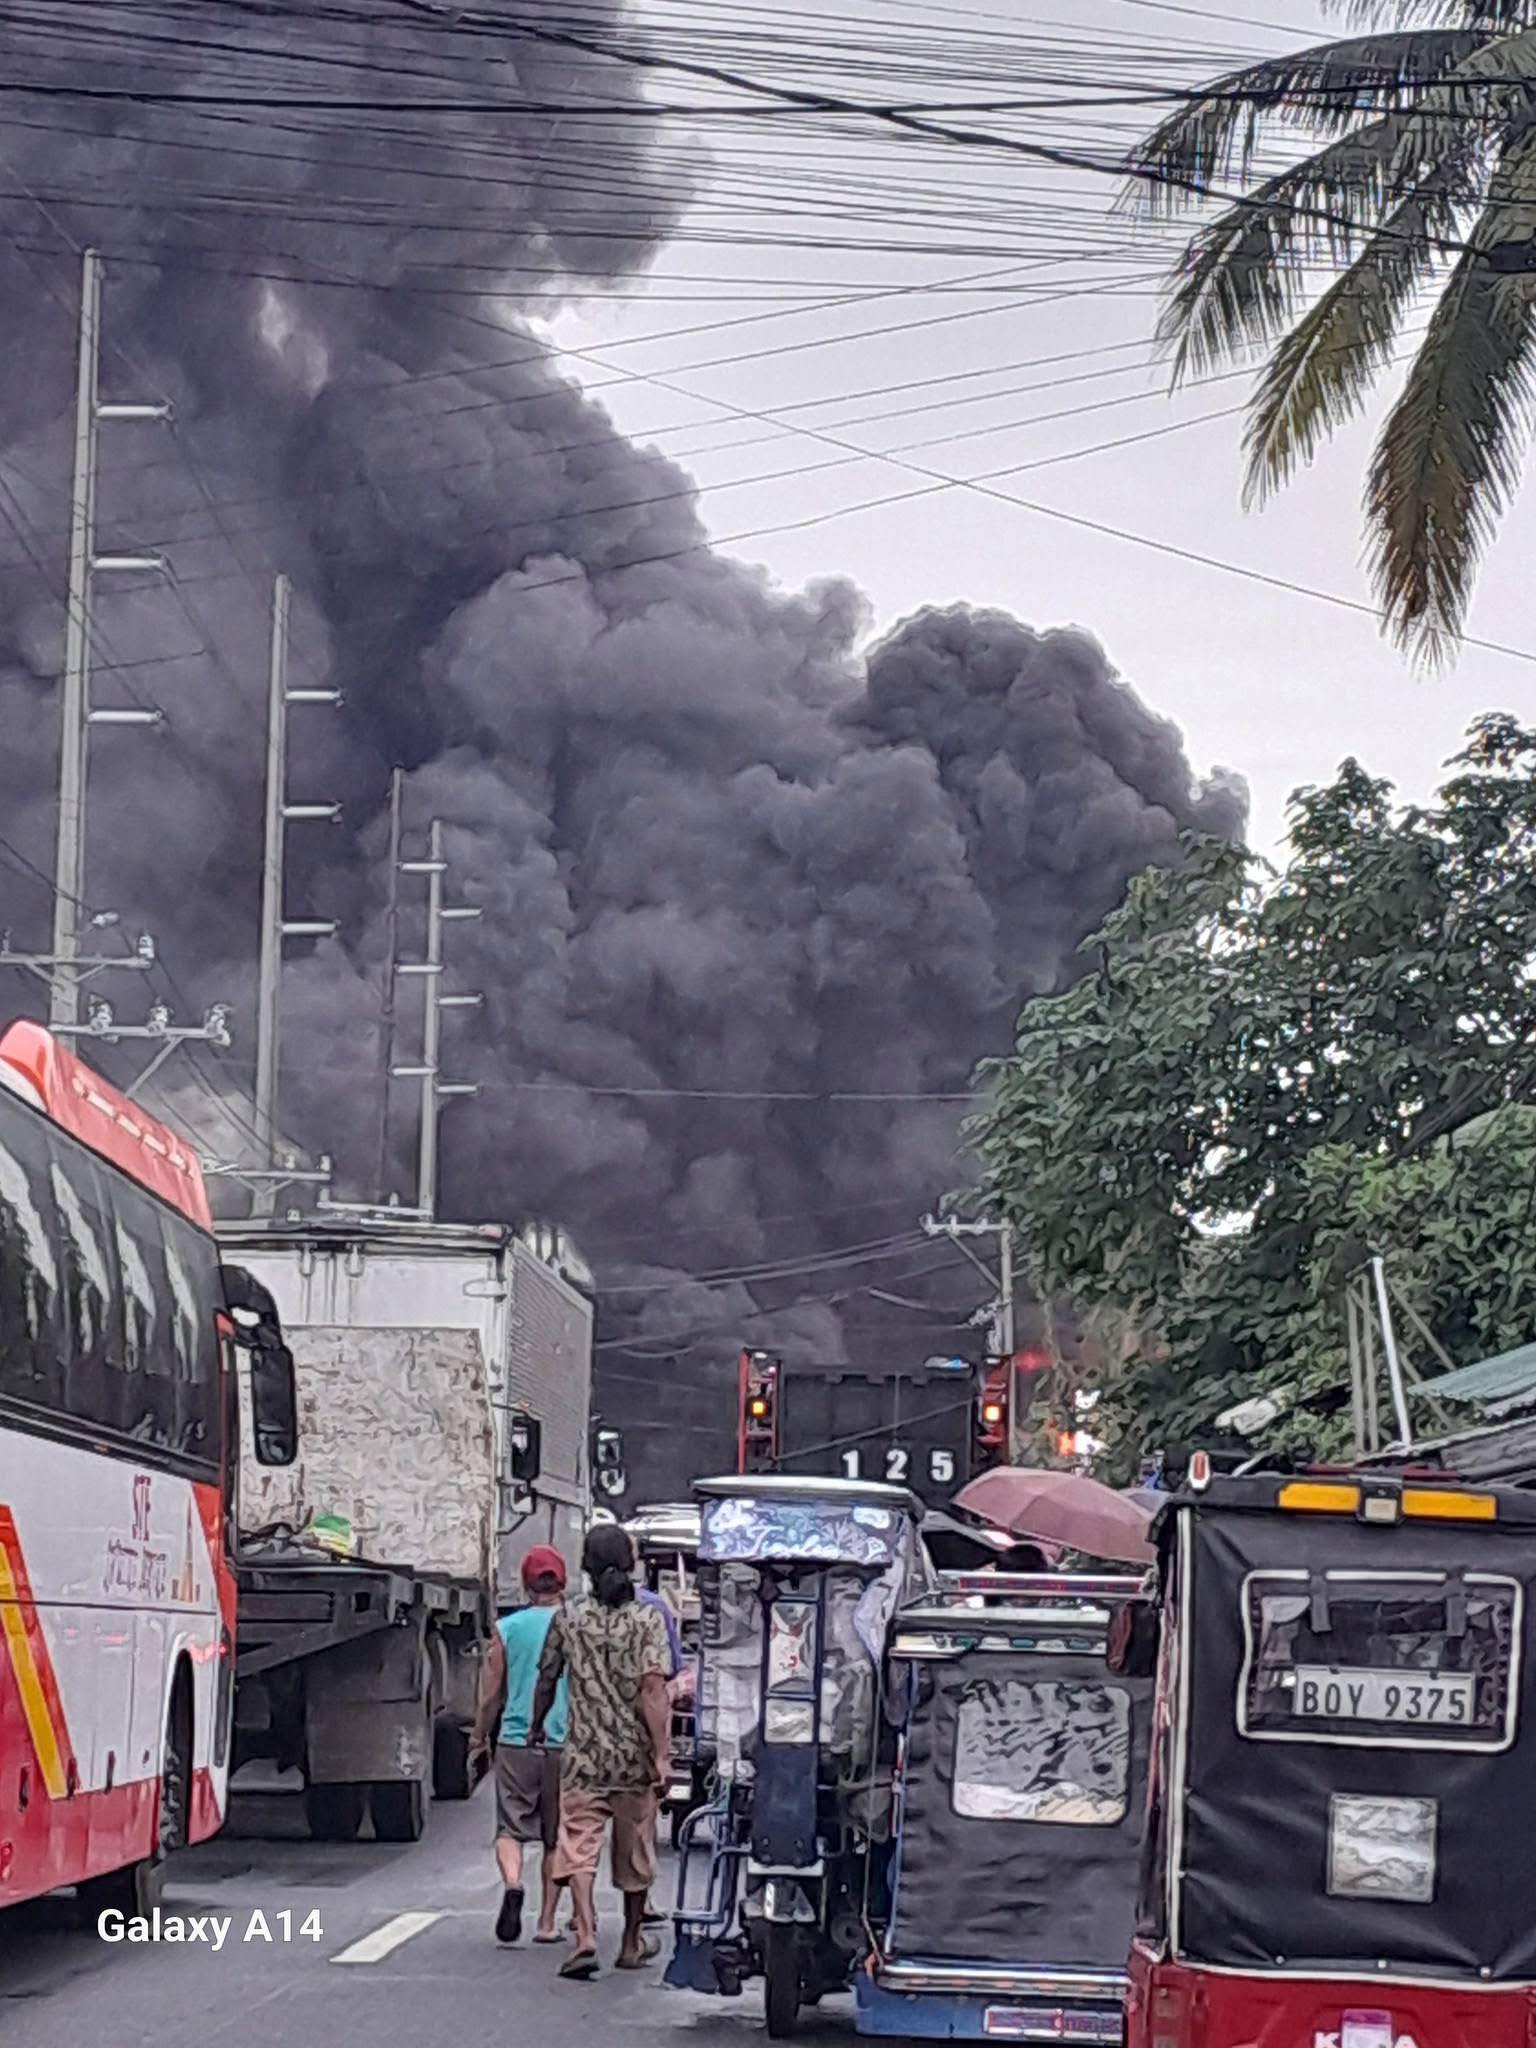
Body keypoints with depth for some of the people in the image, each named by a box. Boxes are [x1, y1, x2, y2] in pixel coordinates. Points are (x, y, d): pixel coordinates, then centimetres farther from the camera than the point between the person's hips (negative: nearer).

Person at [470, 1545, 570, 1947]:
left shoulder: (507, 1628, -1)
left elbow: (491, 1695, 4)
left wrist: (479, 1739, 17)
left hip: (516, 1741, -1)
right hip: (565, 1744, 1)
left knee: (511, 1827, 3)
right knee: (556, 1837, 10)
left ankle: (512, 1884, -25)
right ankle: (546, 1921, 12)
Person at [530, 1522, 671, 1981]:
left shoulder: (569, 1616, 0)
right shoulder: (647, 1618, -6)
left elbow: (547, 1679, 9)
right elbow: (652, 1688, -15)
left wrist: (537, 1727, 28)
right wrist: (662, 1754, -16)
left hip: (583, 1754, 0)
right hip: (634, 1755, 0)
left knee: (579, 1848, -3)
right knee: (635, 1852, 14)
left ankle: (585, 1936, -23)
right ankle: (632, 1943, 28)